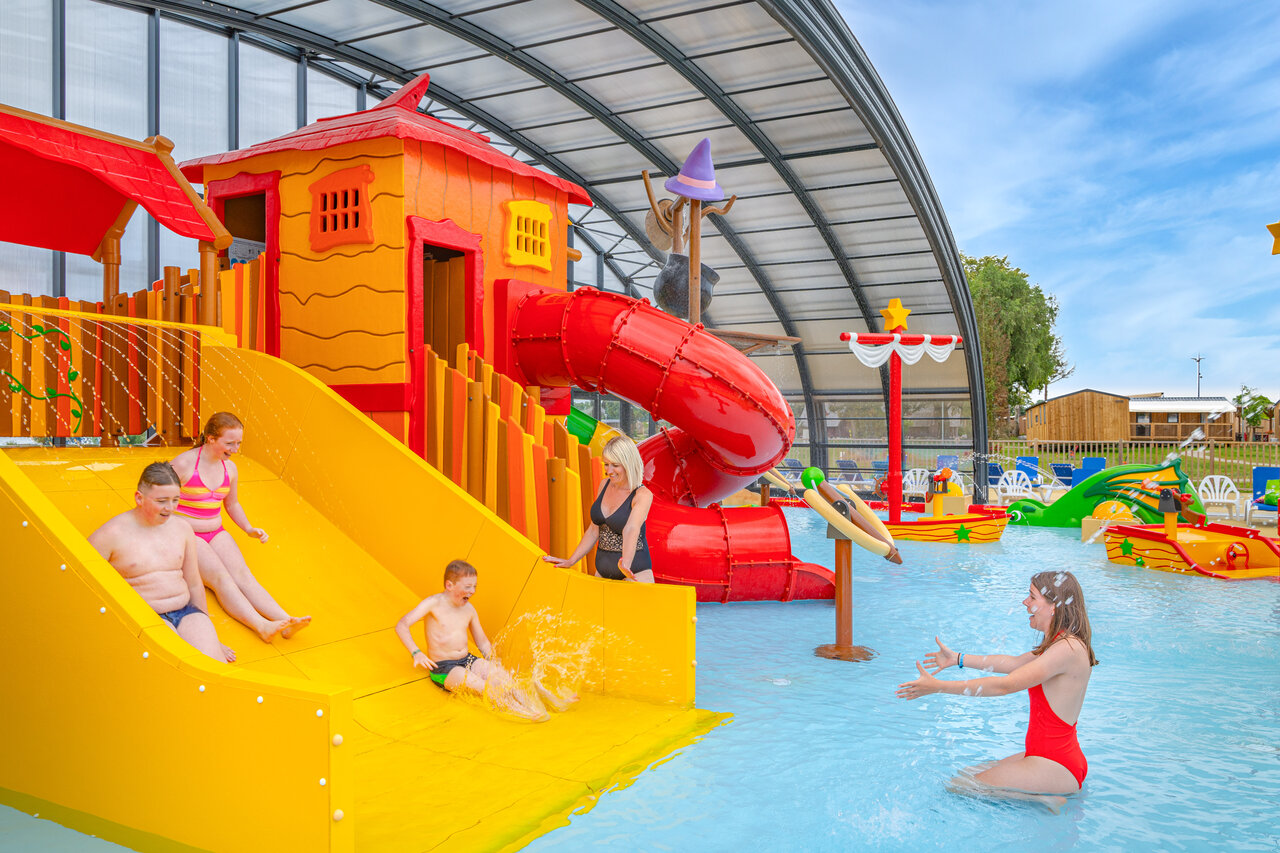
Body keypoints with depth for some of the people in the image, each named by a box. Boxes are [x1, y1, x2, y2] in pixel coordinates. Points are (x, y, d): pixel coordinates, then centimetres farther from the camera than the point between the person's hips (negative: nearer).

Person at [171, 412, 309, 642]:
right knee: (220, 576, -27)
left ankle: (285, 621, -39)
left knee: (242, 573, -19)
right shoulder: (183, 463, -11)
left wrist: (249, 529, 9)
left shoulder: (230, 468, 8)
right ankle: (262, 626, -48)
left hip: (216, 534, 5)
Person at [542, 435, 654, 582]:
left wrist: (625, 563, -45)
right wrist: (570, 561, 11)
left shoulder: (643, 495, -13)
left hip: (636, 573, -6)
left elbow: (631, 530, -30)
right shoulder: (605, 485, 6)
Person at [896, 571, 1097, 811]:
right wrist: (958, 659, 25)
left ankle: (1043, 799, -6)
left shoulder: (1068, 648, -22)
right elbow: (1014, 662, 21)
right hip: (1047, 757, 10)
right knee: (970, 773, 16)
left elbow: (1005, 685, -23)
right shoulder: (1064, 643, 9)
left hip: (1056, 767, -10)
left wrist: (938, 686, -20)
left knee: (959, 786, -9)